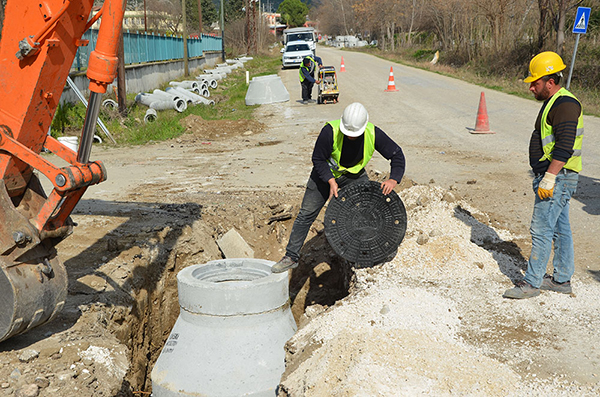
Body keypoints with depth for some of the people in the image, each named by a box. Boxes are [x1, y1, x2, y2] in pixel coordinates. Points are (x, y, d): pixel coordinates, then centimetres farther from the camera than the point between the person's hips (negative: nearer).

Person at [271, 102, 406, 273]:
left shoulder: (373, 134, -25)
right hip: (326, 174, -2)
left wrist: (393, 179, -32)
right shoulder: (330, 131, -32)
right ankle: (291, 257, 8)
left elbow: (397, 154, -16)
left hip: (355, 176, 2)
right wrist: (331, 181, -31)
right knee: (306, 214, -2)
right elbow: (318, 159, -19)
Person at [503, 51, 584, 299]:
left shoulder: (565, 104, -17)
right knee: (559, 229, 15)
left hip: (558, 178, -11)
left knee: (541, 229, -8)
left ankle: (532, 282, -3)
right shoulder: (554, 102, 17)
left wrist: (548, 179, -26)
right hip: (555, 178, 11)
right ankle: (562, 279, 23)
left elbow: (564, 147, -25)